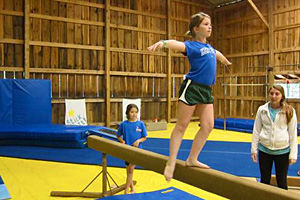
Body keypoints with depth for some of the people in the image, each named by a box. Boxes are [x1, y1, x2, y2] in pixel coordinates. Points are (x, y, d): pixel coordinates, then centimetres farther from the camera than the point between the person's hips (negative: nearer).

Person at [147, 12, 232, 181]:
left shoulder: (209, 47, 17)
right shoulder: (192, 45, -7)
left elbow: (217, 53, 41)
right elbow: (177, 44, -28)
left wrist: (225, 61, 62)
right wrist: (162, 42, -50)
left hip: (206, 91, 8)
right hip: (191, 88, -8)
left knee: (208, 125, 2)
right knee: (182, 125, -3)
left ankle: (192, 159, 13)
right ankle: (171, 162, 6)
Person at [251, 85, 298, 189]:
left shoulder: (289, 111, -5)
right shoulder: (262, 110, -1)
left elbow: (293, 134, -3)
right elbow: (256, 131, 3)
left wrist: (293, 154, -4)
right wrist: (254, 149, 2)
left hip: (282, 151, -1)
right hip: (264, 150, 2)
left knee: (282, 182, 12)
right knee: (264, 180, 14)